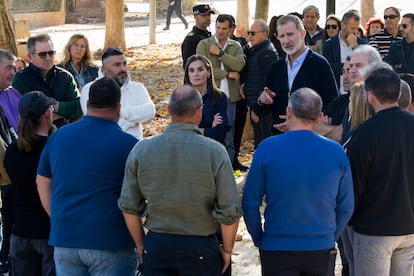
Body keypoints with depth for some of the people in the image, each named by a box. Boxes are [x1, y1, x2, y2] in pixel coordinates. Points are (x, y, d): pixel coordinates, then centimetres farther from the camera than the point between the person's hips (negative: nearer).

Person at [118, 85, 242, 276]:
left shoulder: (141, 150, -4)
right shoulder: (215, 151, -12)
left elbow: (129, 206, 1)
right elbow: (230, 210, -12)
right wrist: (227, 249, 4)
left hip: (155, 245, 2)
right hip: (200, 247, -2)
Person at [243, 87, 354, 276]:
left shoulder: (267, 148, -11)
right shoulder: (336, 152, -6)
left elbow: (250, 203, -7)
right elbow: (346, 207, 1)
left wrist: (259, 240, 5)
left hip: (277, 249, -1)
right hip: (322, 249, 2)